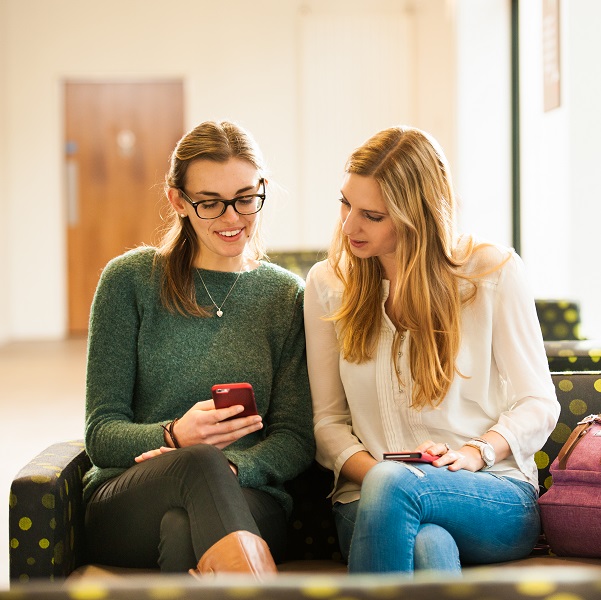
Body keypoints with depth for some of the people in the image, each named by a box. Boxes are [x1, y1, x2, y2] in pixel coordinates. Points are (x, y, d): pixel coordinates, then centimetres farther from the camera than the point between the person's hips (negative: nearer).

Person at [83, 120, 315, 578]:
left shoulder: (288, 296, 10)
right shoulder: (129, 280, 6)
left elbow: (295, 441, 6)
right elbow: (101, 434, 3)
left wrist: (228, 468, -17)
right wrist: (175, 437, -20)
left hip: (245, 505, 0)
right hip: (123, 509, 1)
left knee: (185, 530, -39)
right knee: (199, 461, -36)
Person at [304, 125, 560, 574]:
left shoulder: (493, 270, 1)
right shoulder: (327, 284, 9)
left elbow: (537, 402, 5)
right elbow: (328, 419, 9)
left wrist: (474, 453, -14)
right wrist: (371, 471, -11)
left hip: (496, 498, -1)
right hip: (373, 501, 1)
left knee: (392, 484, -37)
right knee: (427, 546, -38)